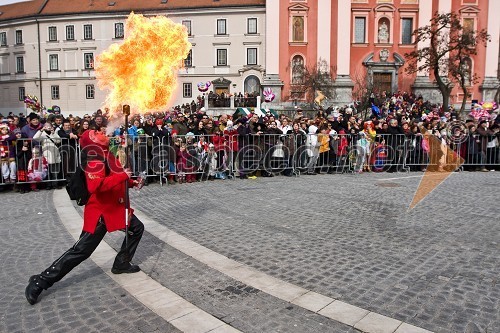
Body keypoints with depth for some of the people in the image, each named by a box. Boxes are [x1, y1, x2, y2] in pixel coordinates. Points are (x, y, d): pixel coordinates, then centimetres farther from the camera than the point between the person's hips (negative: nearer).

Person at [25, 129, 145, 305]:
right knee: (81, 251, -4)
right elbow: (97, 185, -41)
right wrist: (123, 176, -34)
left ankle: (121, 263, 28)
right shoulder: (96, 160, -23)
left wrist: (131, 182, 8)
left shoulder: (108, 156, 7)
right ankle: (40, 282, 6)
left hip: (117, 208, 9)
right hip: (100, 212, -9)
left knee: (137, 228, 18)